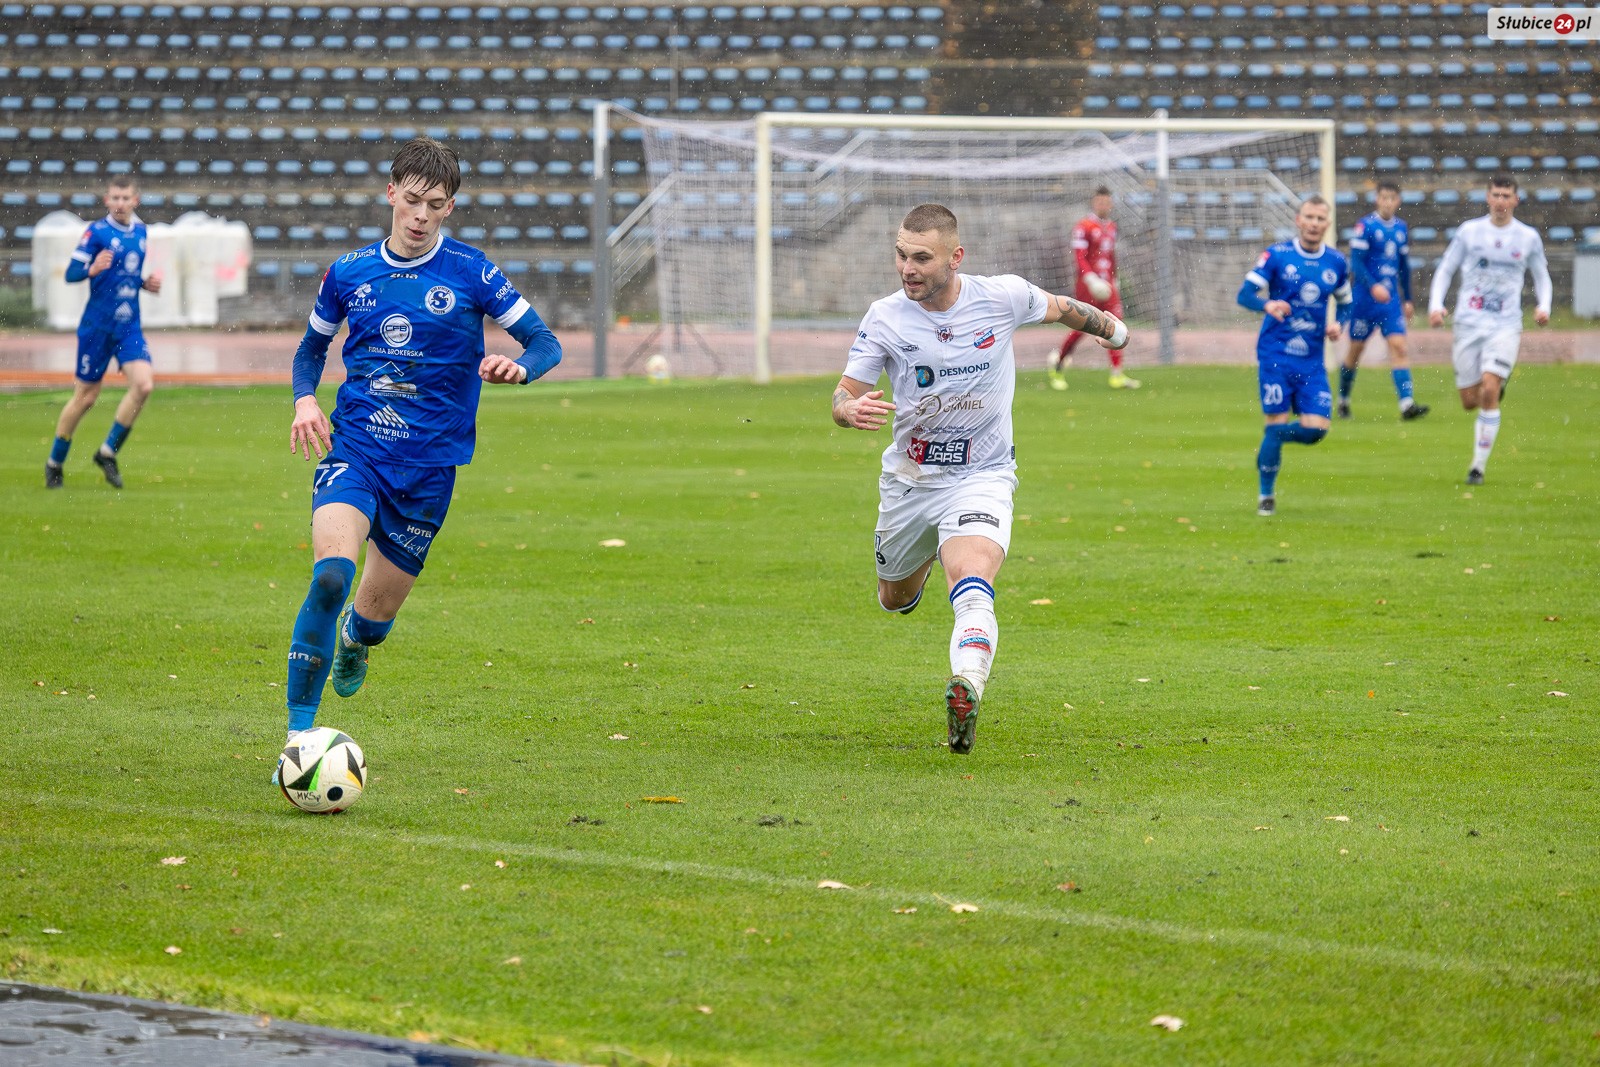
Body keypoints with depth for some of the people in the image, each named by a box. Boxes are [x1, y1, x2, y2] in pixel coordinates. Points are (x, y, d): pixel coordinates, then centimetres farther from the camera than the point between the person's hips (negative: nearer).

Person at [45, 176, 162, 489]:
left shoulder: (140, 231, 9)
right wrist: (92, 269, -32)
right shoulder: (97, 232, -9)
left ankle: (108, 452, 1)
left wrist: (147, 282, 4)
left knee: (143, 384, -15)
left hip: (129, 327, 5)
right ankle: (55, 462, 21)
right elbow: (70, 273, -12)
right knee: (85, 397, 1)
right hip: (97, 326, -5)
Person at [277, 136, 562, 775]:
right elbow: (312, 346, 21)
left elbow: (545, 343, 1)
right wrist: (304, 400, 1)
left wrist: (520, 367, -22)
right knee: (331, 572, -27)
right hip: (354, 448, 0)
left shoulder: (471, 274, -2)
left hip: (429, 464, 0)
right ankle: (299, 735, -23)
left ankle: (352, 641, 49)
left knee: (375, 614, 7)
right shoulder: (349, 273, 6)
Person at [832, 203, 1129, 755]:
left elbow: (1060, 308, 10)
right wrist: (851, 409, -34)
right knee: (895, 600, 23)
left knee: (972, 591, -29)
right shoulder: (885, 318, -12)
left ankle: (965, 694, -47)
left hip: (982, 477, -3)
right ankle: (918, 565, 59)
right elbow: (844, 395, -8)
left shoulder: (1001, 296, -12)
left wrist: (1110, 328, 30)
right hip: (908, 480, 3)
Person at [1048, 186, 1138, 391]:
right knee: (1081, 328, -3)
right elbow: (1079, 257, -15)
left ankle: (1117, 374, -9)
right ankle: (1057, 365, 19)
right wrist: (1091, 279, -25)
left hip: (1107, 287, 6)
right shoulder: (1084, 227, -9)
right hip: (1088, 288, -6)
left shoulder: (1111, 227, 15)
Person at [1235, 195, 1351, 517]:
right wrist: (1267, 304, -31)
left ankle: (1268, 446, 23)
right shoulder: (1277, 255, -4)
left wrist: (1339, 324, -2)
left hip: (1312, 360, 4)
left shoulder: (1336, 262, 7)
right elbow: (1245, 293, -9)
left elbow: (1346, 303, 21)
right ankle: (1266, 496, 10)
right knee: (1277, 423, -7)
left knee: (1316, 429, -8)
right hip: (1275, 354, -3)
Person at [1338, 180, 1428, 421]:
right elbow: (1356, 262, -15)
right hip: (1364, 298, -4)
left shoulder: (1400, 227, 9)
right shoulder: (1366, 226, -8)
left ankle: (1407, 404, -19)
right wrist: (1373, 286, -28)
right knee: (1356, 348, 7)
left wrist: (1408, 299, 20)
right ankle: (1343, 400, 26)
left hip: (1391, 299, 4)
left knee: (1399, 346, -10)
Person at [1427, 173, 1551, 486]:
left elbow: (1541, 276, 16)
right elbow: (1445, 270, 9)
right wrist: (1435, 305, -7)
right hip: (1468, 322, 1)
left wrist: (1543, 306, -3)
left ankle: (1479, 466, -9)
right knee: (1470, 402, 2)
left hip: (1505, 326, -1)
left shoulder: (1528, 237, 3)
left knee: (1489, 393, -18)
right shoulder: (1469, 231, 2)